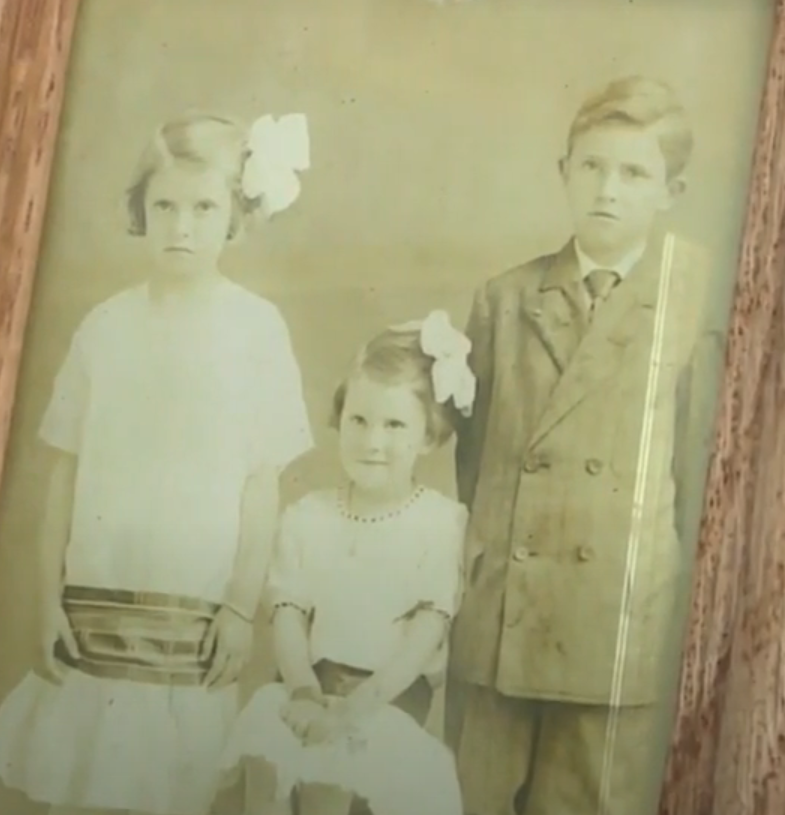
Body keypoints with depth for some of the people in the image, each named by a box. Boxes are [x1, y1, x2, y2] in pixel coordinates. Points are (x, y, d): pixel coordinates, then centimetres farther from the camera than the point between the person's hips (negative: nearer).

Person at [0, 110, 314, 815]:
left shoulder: (256, 325, -4)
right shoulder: (105, 323, 2)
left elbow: (263, 481, -3)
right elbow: (66, 471, 5)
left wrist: (242, 606, -5)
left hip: (194, 610, -2)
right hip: (94, 602, 2)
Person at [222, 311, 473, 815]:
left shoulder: (443, 521, -4)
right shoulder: (307, 516, 7)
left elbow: (428, 632, -11)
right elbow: (289, 615, 2)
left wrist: (354, 708, -21)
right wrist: (304, 693, -17)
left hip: (391, 694, -3)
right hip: (316, 684, 3)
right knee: (268, 762, -26)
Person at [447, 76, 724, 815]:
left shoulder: (691, 306, 0)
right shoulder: (504, 300, 8)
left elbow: (692, 471, 1)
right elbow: (469, 451, 13)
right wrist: (463, 573, 12)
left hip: (617, 627, -2)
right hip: (494, 614, 2)